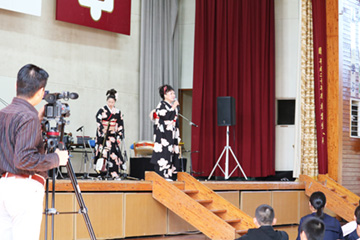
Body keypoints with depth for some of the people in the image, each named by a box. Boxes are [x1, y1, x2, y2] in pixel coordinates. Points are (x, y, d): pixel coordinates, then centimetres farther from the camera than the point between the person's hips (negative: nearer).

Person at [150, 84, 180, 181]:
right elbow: (165, 115, -20)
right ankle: (162, 174, -12)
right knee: (164, 152, -12)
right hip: (163, 133, -8)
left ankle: (169, 175, 5)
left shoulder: (174, 106, 19)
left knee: (171, 152, 4)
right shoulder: (161, 105, -5)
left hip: (171, 134, 8)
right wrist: (173, 108, -15)